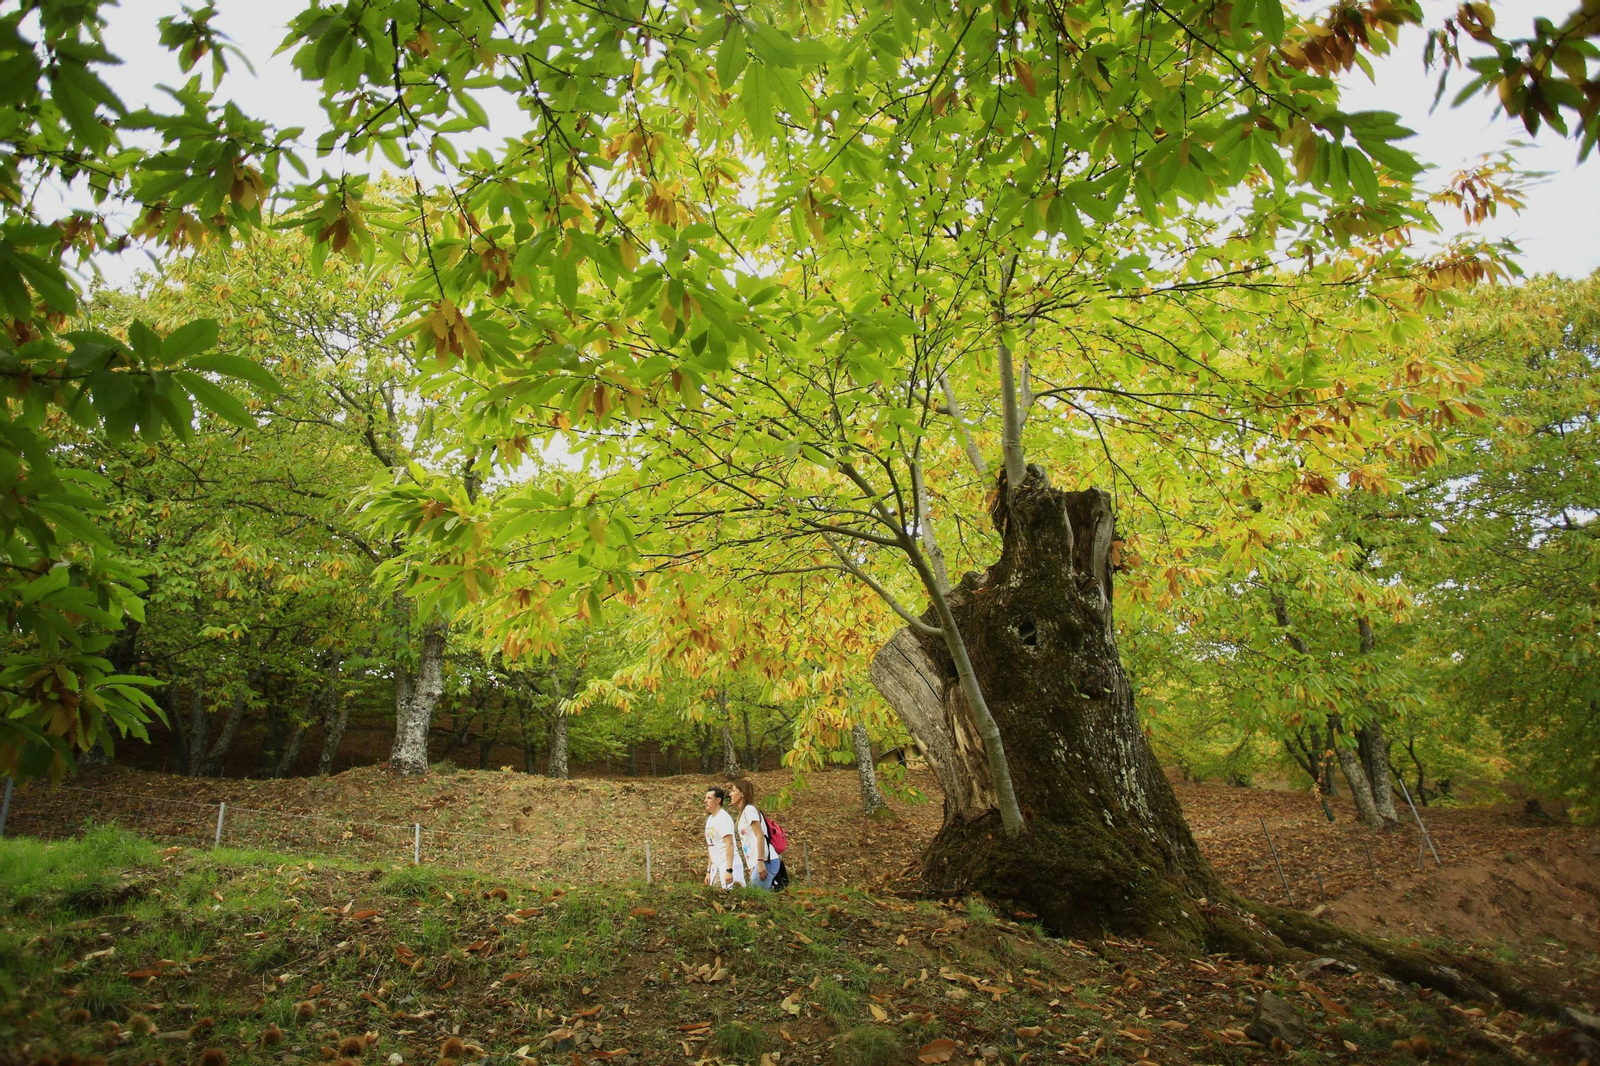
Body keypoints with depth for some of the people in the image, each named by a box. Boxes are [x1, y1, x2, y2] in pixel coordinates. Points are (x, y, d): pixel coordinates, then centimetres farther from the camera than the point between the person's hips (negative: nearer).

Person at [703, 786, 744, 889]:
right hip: (716, 867, 8)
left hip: (729, 865, -8)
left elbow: (729, 845, -18)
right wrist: (708, 871, 17)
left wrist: (729, 870, -24)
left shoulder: (723, 818, -12)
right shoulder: (710, 819, 13)